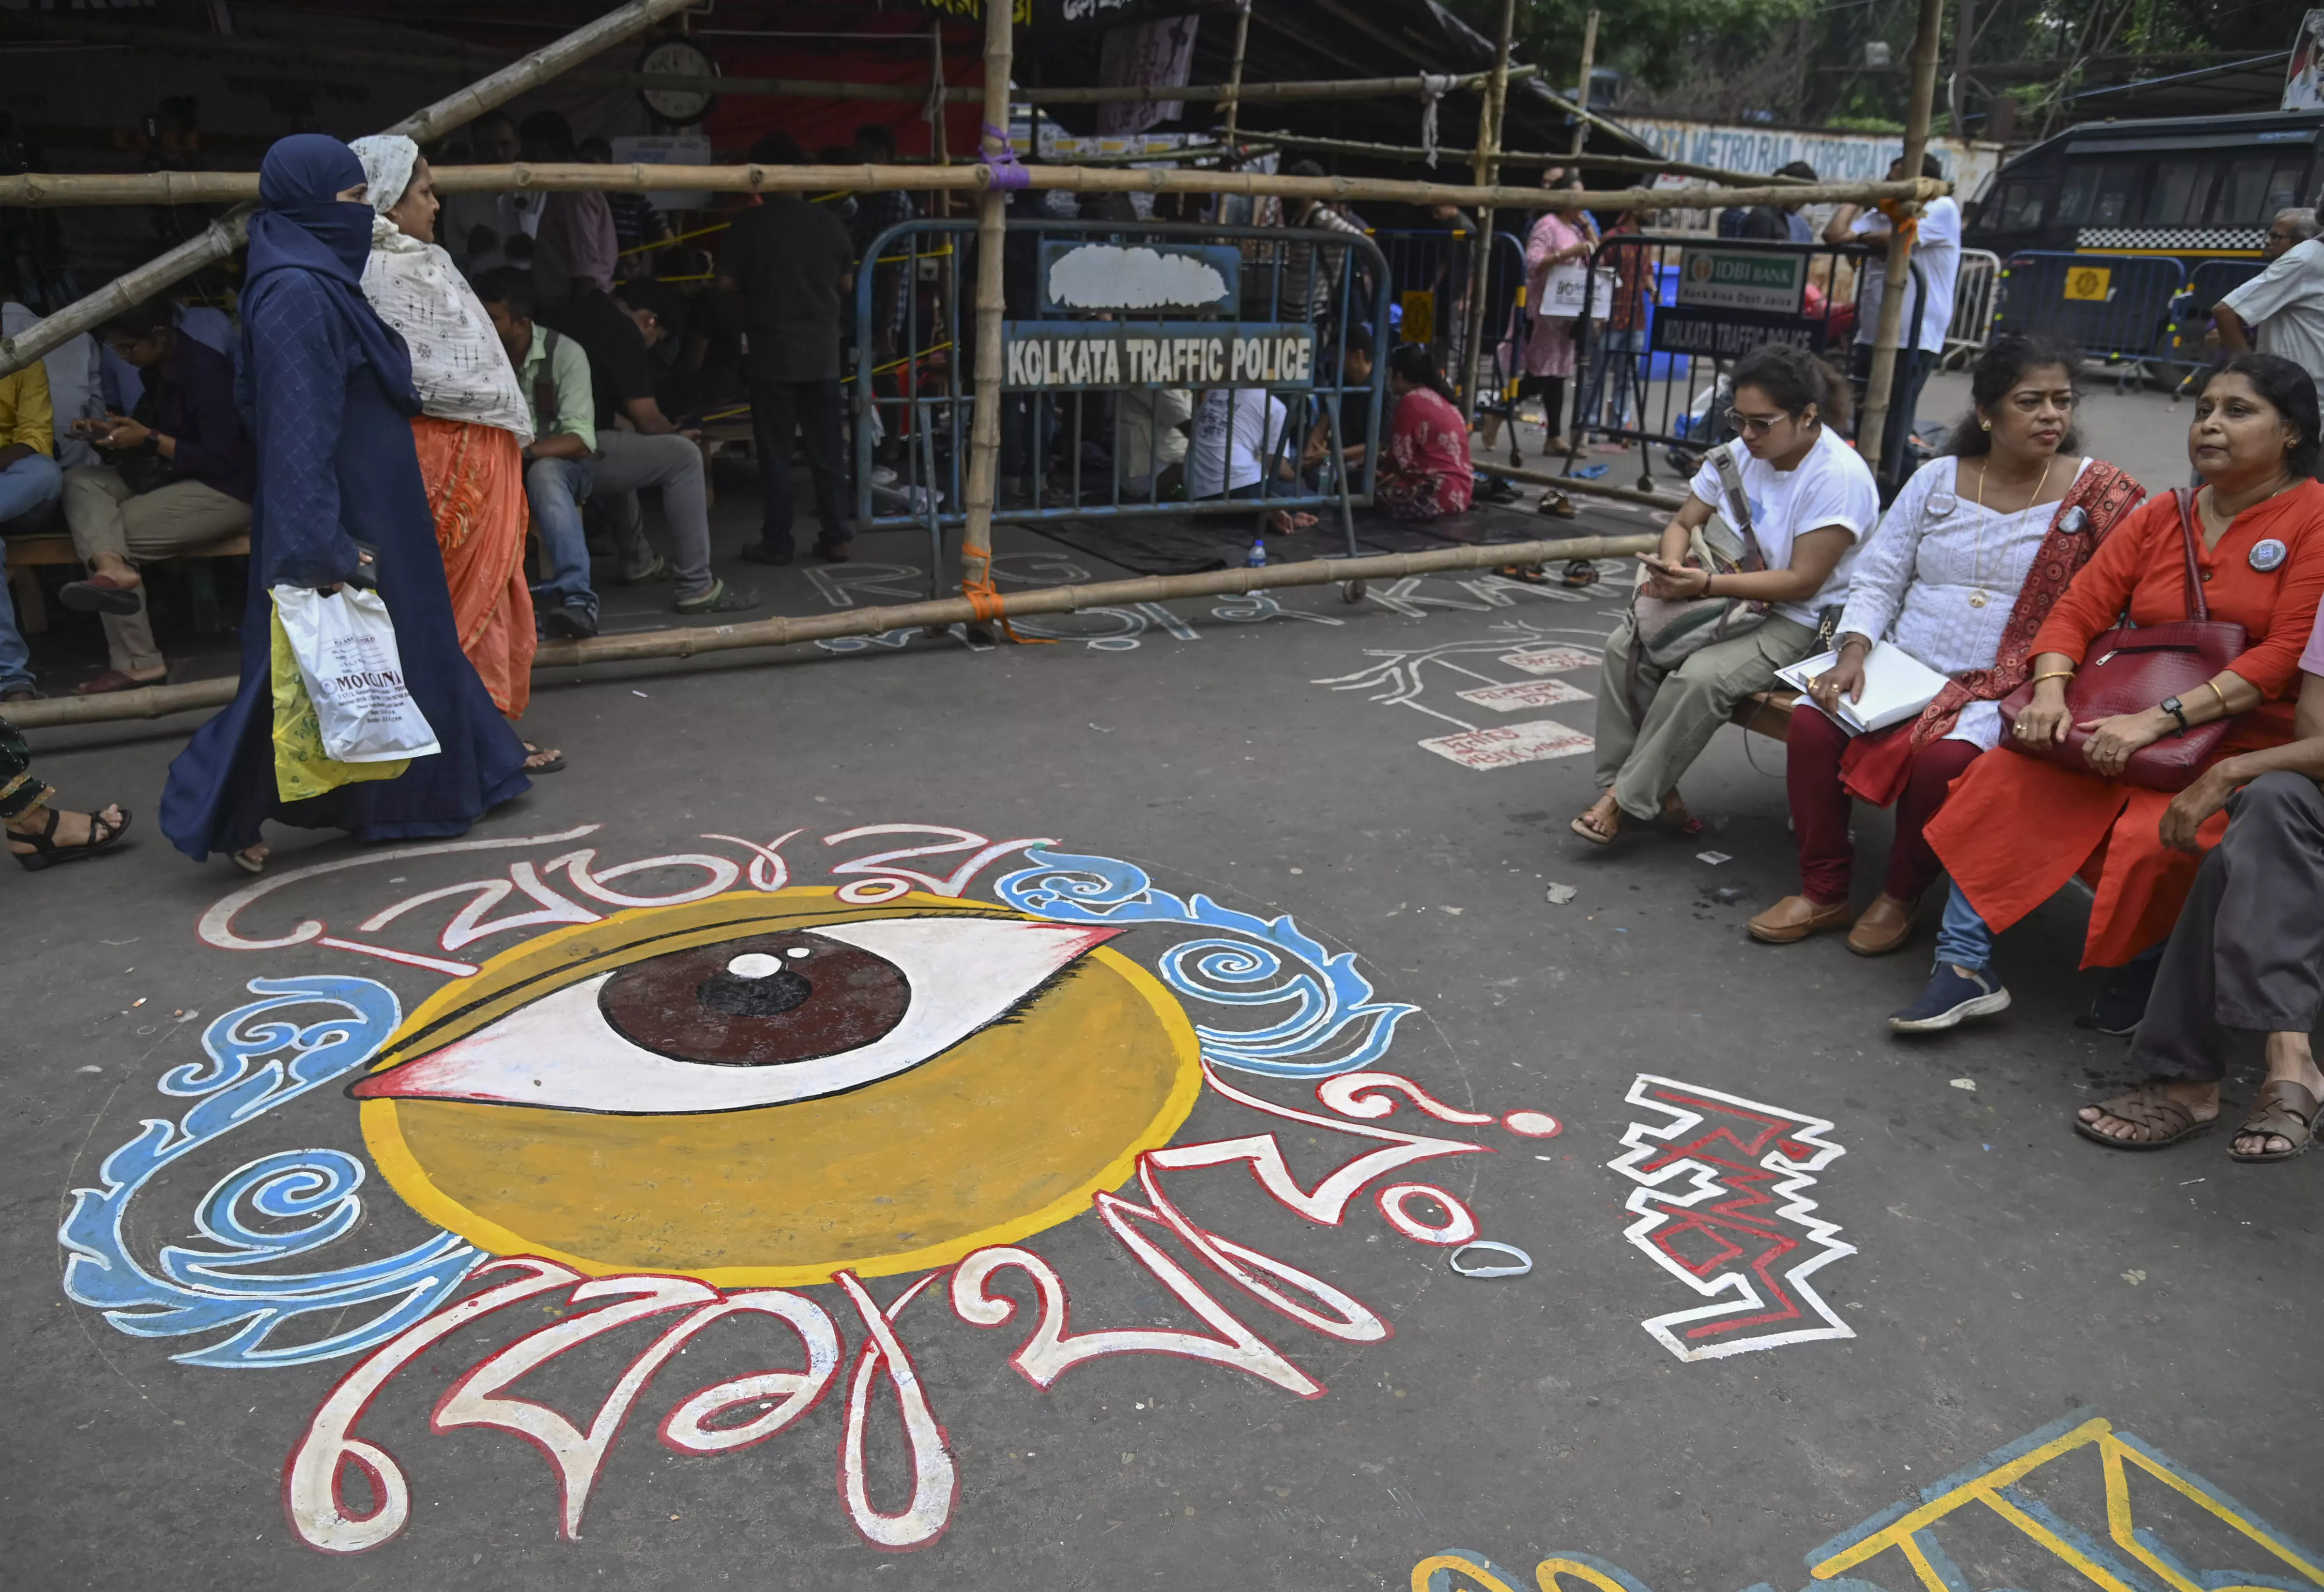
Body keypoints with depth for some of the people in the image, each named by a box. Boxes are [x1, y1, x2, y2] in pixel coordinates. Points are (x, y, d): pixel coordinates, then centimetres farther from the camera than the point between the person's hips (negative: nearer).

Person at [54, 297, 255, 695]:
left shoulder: (207, 373, -17)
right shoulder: (155, 374, 11)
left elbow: (222, 463, -20)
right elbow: (151, 434, 21)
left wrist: (149, 439, -15)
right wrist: (115, 434, 0)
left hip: (225, 491, -9)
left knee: (118, 529, -17)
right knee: (81, 479, -10)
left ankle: (137, 662, -15)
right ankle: (111, 567, -38)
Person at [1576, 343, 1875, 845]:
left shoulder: (1839, 477, -19)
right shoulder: (1740, 453, 1)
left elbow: (1802, 582, -21)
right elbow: (1683, 524, 9)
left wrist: (1706, 584, -30)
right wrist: (1672, 569, -15)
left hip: (1801, 621, -7)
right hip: (1726, 597, 7)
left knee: (1702, 676, -32)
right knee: (1626, 644, -13)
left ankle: (1628, 797, -18)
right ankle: (1654, 784, -9)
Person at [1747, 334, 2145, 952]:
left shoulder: (2096, 494, -1)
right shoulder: (1937, 479, 9)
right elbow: (1877, 581, 8)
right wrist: (1853, 651, -12)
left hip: (2001, 687, -3)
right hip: (1902, 665, 3)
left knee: (1946, 755, -33)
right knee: (1811, 721, -22)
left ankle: (1902, 895, -5)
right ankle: (1823, 892, -6)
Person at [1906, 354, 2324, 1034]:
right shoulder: (2161, 517, 13)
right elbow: (2079, 608, 5)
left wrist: (2162, 718, -24)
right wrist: (2051, 690, -16)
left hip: (2249, 740, -5)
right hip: (2134, 727, 5)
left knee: (2157, 838, -32)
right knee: (2001, 781, -19)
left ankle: (2150, 963, 0)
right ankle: (1965, 964, -17)